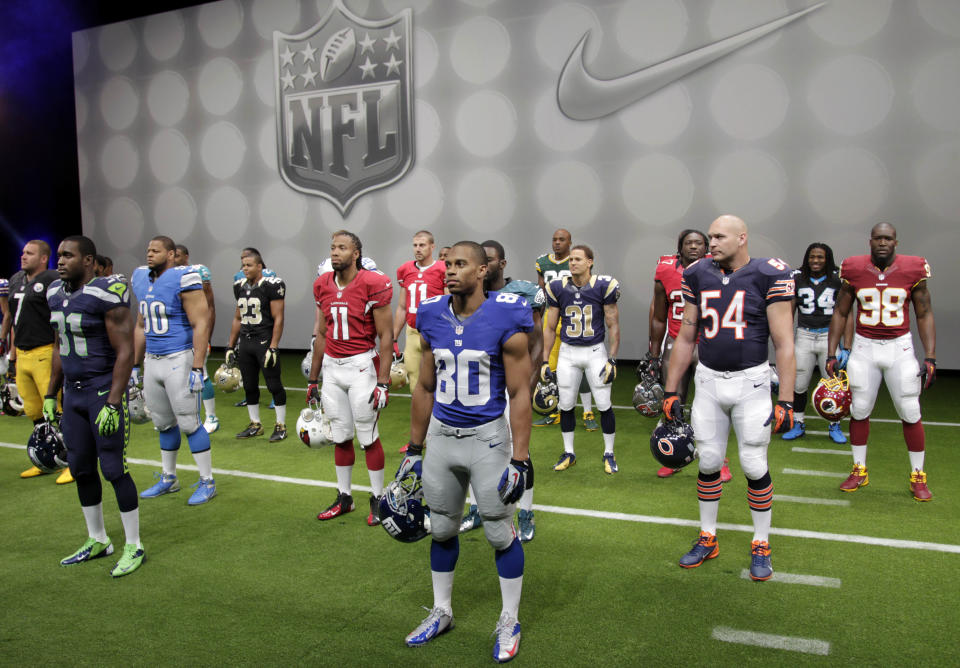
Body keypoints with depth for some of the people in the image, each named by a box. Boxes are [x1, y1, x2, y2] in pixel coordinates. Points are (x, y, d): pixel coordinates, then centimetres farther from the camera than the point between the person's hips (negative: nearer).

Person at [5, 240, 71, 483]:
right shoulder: (16, 280, 16)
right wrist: (13, 355, 21)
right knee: (34, 412, 13)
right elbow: (15, 318, 23)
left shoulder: (52, 280, -9)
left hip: (44, 353, -8)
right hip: (22, 355, 8)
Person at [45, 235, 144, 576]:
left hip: (105, 392, -8)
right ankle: (97, 541, 29)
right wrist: (50, 394, 17)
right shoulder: (56, 294, 8)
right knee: (81, 468, 13)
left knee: (114, 469, -3)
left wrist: (112, 404, -20)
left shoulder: (106, 294, -16)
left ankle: (134, 547, 10)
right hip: (73, 393, 8)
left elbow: (125, 352, -17)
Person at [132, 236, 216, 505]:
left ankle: (207, 482, 10)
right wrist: (135, 366, 21)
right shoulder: (141, 279, 12)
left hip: (179, 359, -7)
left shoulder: (183, 279, -12)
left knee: (189, 423, -2)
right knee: (163, 424, 16)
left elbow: (201, 325, -15)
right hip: (152, 360, 7)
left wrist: (197, 369, -20)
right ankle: (168, 479, 29)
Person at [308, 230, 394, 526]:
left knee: (368, 437, 2)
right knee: (341, 437, 12)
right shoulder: (323, 285, 6)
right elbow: (322, 334, 15)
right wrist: (313, 379, 17)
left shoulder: (373, 284, -11)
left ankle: (378, 499, 16)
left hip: (361, 365, -5)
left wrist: (383, 383, -14)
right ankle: (344, 497, 25)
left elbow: (385, 336, -10)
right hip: (331, 367, 5)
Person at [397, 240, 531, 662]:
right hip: (441, 436, 5)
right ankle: (441, 612, 36)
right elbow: (425, 389, 10)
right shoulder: (432, 318, 1)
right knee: (442, 530, 16)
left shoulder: (505, 319, -13)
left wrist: (520, 460, -14)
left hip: (487, 437, -4)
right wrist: (414, 449, 12)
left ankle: (510, 623, 26)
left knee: (501, 533, 7)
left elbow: (519, 394, -11)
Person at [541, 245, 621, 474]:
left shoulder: (603, 287, -9)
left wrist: (612, 360, -10)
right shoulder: (558, 288, -2)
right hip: (568, 352, 2)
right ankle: (568, 453, 24)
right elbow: (550, 328, 5)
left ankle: (609, 454, 19)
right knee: (565, 405, 8)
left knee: (604, 405, 1)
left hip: (595, 351, -2)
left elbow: (613, 326, -4)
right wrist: (545, 361, 2)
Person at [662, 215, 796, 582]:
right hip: (708, 381, 4)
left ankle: (761, 545, 21)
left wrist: (785, 402, -13)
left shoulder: (768, 276, -10)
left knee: (754, 466, 2)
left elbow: (784, 344, -10)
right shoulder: (699, 276, 2)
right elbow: (685, 338, 9)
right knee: (708, 462, 9)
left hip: (751, 382, -3)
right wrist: (670, 391, 8)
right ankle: (707, 539, 25)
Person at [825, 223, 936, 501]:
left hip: (900, 347, -1)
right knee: (859, 410, 6)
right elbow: (840, 313, 6)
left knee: (910, 414, 3)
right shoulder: (854, 270, -3)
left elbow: (924, 315, 2)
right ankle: (859, 471, 22)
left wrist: (930, 357, -4)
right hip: (864, 347, 1)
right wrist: (831, 354, 1)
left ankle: (918, 476, 18)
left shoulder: (912, 269, -4)